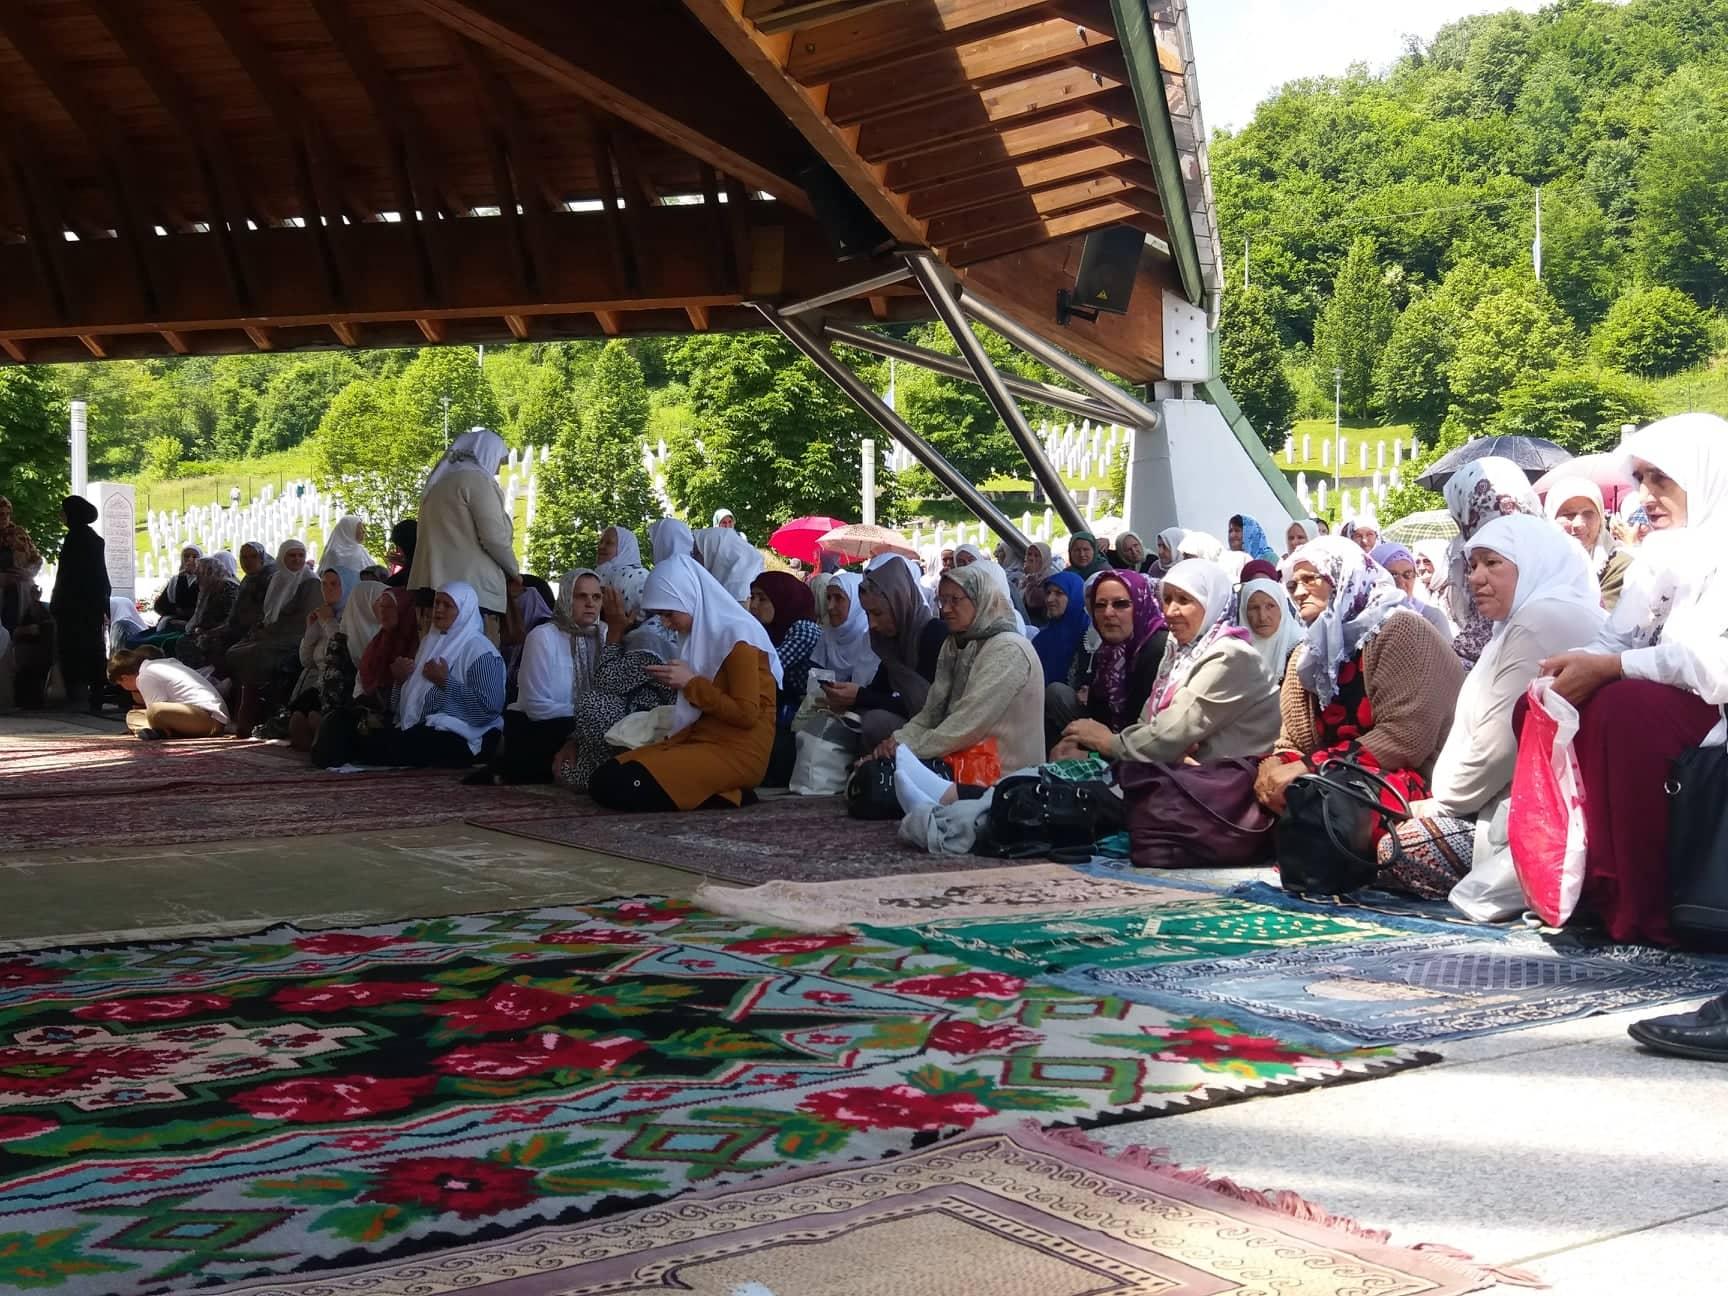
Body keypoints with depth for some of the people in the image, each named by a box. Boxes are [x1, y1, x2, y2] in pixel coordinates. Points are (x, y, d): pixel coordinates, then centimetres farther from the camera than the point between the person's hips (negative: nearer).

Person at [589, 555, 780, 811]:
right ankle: (716, 790, -9)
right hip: (703, 742, 9)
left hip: (736, 752, -9)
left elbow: (747, 714, -16)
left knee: (620, 787, -22)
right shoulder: (706, 633, 15)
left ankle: (724, 796, -13)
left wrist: (690, 683, -12)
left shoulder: (737, 635, -10)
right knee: (603, 780, -5)